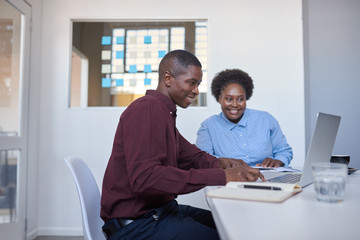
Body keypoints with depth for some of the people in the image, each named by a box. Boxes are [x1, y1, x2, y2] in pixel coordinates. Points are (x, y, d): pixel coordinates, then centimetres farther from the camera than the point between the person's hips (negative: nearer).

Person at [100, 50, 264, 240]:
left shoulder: (164, 112, 16)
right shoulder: (146, 109, -18)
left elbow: (190, 155, 18)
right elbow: (144, 177, -29)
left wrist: (218, 164, -5)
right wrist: (219, 176, -28)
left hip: (162, 209, 10)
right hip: (136, 224, -10)